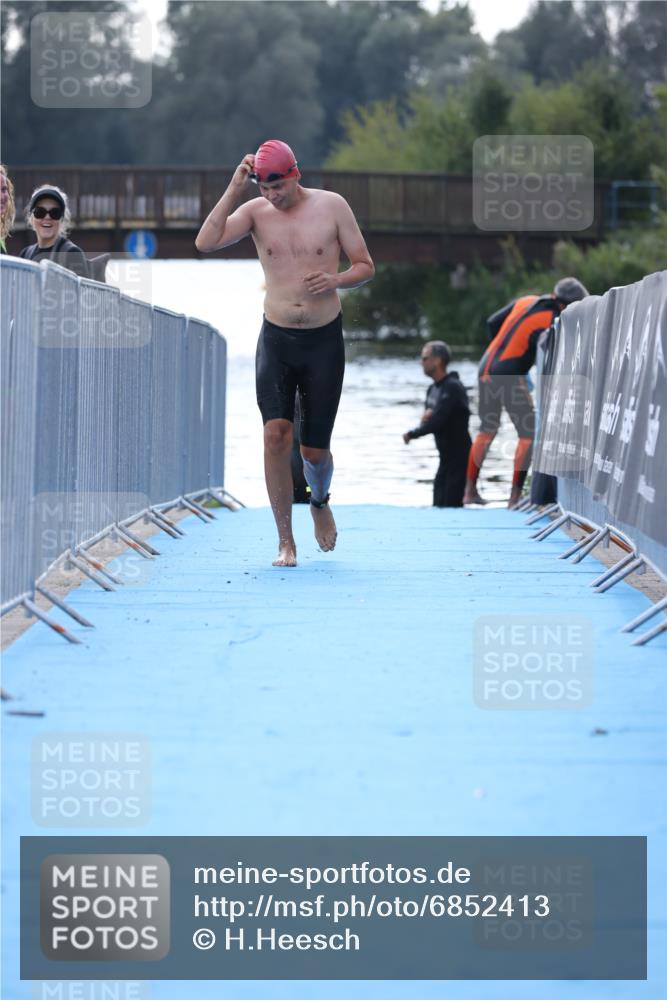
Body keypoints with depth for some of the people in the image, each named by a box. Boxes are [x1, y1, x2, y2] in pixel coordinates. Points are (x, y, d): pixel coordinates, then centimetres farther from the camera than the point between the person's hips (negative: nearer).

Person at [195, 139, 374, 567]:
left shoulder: (331, 206, -2)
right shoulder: (256, 211, 0)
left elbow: (366, 267, 3)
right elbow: (206, 242, -15)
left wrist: (336, 280, -18)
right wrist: (234, 189, -17)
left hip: (324, 340, -1)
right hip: (276, 339, 1)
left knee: (315, 450, 2)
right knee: (276, 433, -17)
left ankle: (320, 501, 38)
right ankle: (285, 542, -9)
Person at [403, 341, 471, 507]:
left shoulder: (452, 387, -17)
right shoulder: (433, 389, 12)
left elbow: (437, 421, -24)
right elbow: (427, 419, 13)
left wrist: (412, 434, -12)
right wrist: (426, 415, -11)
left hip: (459, 455, -9)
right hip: (446, 456, 9)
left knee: (451, 505, -13)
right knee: (439, 504, 9)